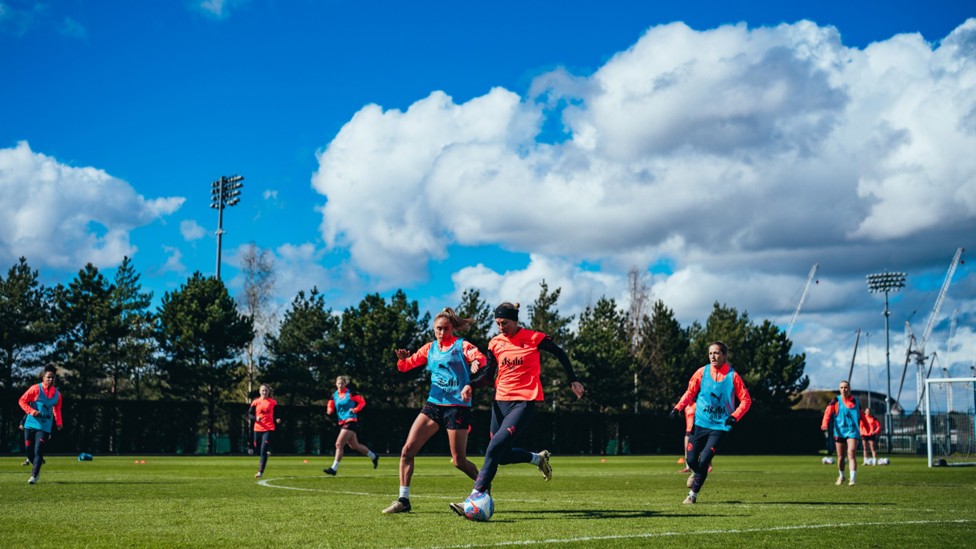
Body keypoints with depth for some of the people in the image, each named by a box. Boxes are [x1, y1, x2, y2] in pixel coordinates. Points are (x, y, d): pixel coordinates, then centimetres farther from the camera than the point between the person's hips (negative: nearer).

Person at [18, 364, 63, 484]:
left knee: (38, 451, -12)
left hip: (45, 426, 1)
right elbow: (22, 401, -3)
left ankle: (34, 476, -7)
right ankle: (36, 467, 28)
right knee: (29, 450, 2)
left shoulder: (57, 394, 6)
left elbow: (57, 409, 20)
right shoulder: (36, 389, -5)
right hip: (30, 425, 0)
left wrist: (59, 423, 10)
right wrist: (31, 411, -17)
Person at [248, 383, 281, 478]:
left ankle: (260, 472, -12)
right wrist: (255, 418, -15)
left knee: (263, 451, -13)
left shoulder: (273, 402, 3)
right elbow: (249, 414, 4)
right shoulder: (255, 402, 4)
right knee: (258, 450, 11)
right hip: (258, 429, 3)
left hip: (269, 429, -3)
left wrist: (277, 421, -9)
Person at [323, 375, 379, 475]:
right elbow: (330, 407, 12)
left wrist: (355, 409, -16)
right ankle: (373, 456, 36)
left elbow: (362, 401, -2)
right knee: (354, 445, 16)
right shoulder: (334, 395, 9)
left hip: (351, 421, -7)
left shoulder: (350, 393, -7)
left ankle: (334, 468, -11)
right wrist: (329, 411, -10)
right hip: (342, 422, 7)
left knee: (339, 444, -15)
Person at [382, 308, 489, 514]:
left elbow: (480, 358, -21)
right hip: (433, 404, 5)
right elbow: (406, 366, 10)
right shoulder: (430, 348, 11)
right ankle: (403, 500, -2)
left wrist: (476, 362, -44)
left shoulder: (462, 345, -3)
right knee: (407, 450, -8)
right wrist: (403, 359, -13)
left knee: (459, 461, 0)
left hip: (458, 406, -5)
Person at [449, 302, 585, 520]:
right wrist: (471, 385, -6)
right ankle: (538, 458, 36)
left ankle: (475, 498, -18)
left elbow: (560, 354, 7)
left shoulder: (534, 338, -6)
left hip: (525, 402, -6)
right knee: (502, 455, 9)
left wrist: (573, 381, 8)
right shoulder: (495, 343, 6)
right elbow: (488, 375, 13)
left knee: (495, 448, -19)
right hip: (501, 401, 6)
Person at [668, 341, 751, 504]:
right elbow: (690, 392, 6)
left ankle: (693, 495, 5)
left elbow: (746, 400, -1)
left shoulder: (733, 376, -5)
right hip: (700, 423, 2)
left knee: (704, 460, -13)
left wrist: (734, 416, -15)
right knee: (691, 459, 0)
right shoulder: (702, 372, 0)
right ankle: (697, 473, 38)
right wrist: (678, 408, -9)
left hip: (720, 426, -2)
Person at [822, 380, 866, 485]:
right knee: (841, 457, 8)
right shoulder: (836, 401, 2)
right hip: (839, 432, 0)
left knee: (851, 454, -16)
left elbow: (861, 416, 20)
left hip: (852, 432, 0)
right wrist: (825, 423, -32)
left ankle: (853, 479, -20)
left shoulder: (856, 402, 9)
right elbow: (828, 411, -14)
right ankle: (841, 476, 31)